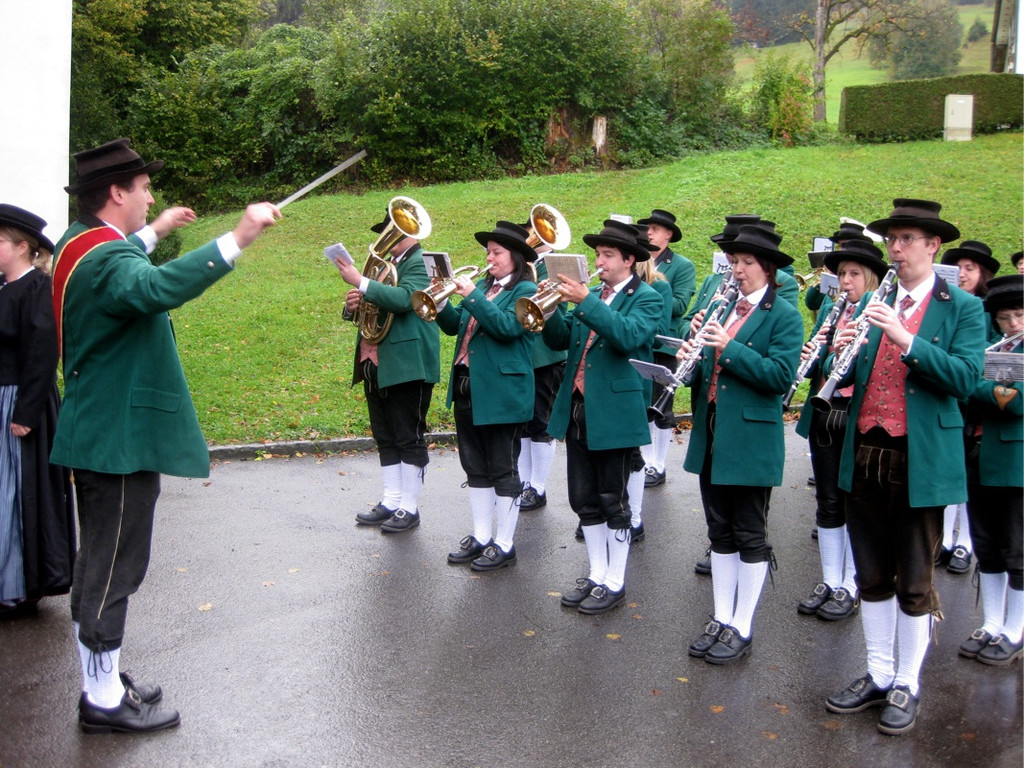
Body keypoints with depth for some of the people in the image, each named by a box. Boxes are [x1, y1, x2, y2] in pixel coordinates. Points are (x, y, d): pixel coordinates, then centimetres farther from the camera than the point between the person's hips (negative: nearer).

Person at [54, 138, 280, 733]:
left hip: (97, 433, 11)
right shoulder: (104, 257, -21)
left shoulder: (79, 242, 11)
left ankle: (101, 680, 30)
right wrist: (236, 240, -48)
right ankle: (104, 700, 10)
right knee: (115, 569, -1)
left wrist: (154, 232, 43)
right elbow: (157, 289, -44)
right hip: (121, 438, -11)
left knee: (98, 564, 17)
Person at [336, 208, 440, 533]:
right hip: (376, 364, 9)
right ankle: (390, 502, 22)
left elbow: (404, 298, -26)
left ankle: (409, 508, 6)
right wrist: (352, 305, -3)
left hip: (407, 365, -8)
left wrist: (360, 283, -29)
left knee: (409, 438, -1)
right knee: (386, 438, 13)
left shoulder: (421, 263, -7)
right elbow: (366, 308, 20)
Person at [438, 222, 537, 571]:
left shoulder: (525, 291, -8)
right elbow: (455, 325, 11)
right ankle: (480, 537, 25)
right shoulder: (483, 285, 14)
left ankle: (504, 545, 10)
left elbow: (507, 326, -24)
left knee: (503, 470, 1)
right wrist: (440, 304, -6)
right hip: (466, 388, 8)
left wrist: (472, 296, -22)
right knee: (476, 468, 14)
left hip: (501, 394, -8)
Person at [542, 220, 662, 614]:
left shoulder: (647, 298, -6)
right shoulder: (591, 294, 14)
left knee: (613, 502, 3)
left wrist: (585, 301, -29)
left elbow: (628, 335, -25)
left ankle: (614, 583, 14)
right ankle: (596, 575, 26)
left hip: (615, 413, -7)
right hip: (576, 409, 7)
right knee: (585, 501, 13)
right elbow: (560, 340, 8)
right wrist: (552, 309, -10)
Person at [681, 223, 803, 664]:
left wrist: (729, 347, -24)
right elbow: (708, 371, 13)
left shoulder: (784, 316, -7)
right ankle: (721, 620, 24)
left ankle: (742, 629, 15)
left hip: (751, 440, -6)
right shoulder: (722, 308, 12)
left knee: (750, 536, 4)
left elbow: (781, 375, -19)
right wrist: (692, 355, -9)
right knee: (720, 532, 14)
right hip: (711, 436, 6)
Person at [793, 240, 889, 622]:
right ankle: (828, 581, 22)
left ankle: (850, 586, 16)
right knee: (828, 502, 12)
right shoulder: (829, 311, 11)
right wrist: (809, 355, -10)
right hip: (824, 416, 5)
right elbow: (814, 366, 11)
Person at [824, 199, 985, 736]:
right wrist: (842, 353, -14)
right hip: (865, 456, 5)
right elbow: (844, 378, 7)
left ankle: (907, 685, 20)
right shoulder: (871, 305, 11)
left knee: (913, 581, 6)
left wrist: (906, 339, -26)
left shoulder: (963, 309, -2)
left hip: (922, 462, -4)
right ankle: (878, 675, 27)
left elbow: (965, 378, -16)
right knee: (872, 575, 13)